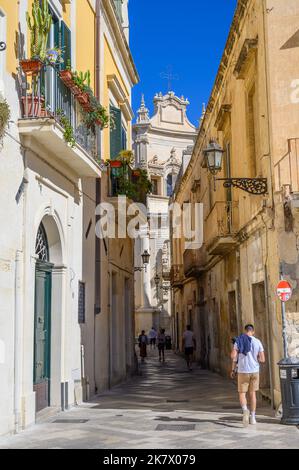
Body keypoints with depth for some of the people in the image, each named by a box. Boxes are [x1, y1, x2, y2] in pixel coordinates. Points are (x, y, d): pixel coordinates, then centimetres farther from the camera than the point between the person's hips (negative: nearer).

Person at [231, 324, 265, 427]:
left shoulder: (238, 341, -3)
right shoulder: (257, 342, -2)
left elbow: (233, 356, -12)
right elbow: (262, 360, -4)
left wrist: (233, 370, 0)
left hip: (243, 371, -1)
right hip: (255, 371, 1)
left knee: (242, 394, 7)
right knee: (252, 393, 14)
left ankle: (245, 410, -21)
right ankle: (252, 417, 15)